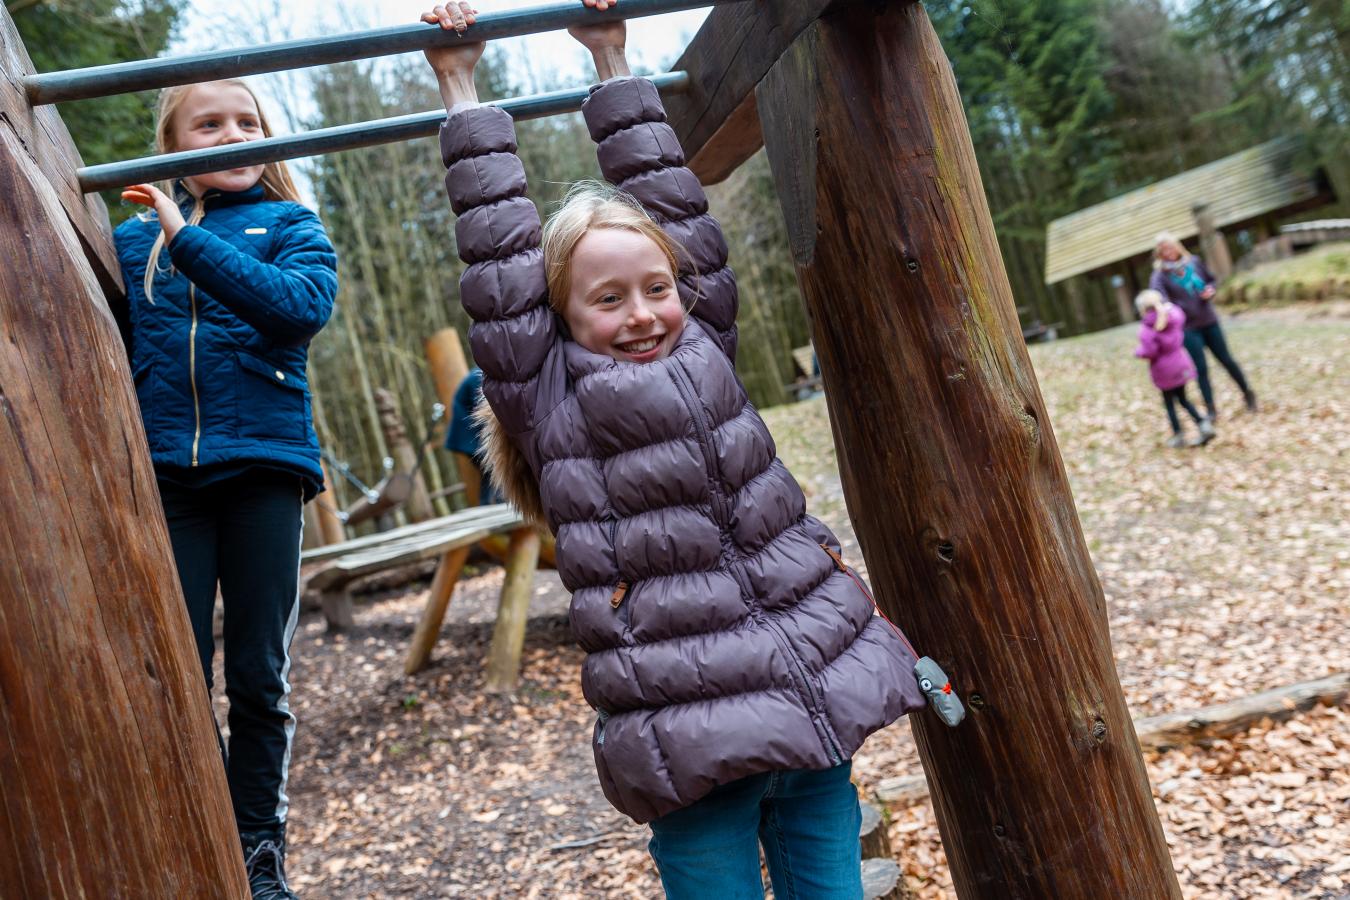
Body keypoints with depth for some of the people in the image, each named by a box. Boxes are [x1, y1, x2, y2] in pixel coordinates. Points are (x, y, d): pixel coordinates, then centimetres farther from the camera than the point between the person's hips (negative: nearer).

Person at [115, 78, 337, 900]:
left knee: (259, 674, 4)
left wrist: (190, 240, -15)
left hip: (263, 463, -1)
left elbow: (302, 305, -13)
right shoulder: (131, 238, 14)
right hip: (163, 472, 2)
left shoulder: (289, 226, 8)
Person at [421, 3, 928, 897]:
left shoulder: (706, 350, 9)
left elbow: (678, 210, 11)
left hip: (820, 699, 4)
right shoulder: (547, 401, 0)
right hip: (693, 739, -3)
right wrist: (462, 88, 7)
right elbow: (500, 257, 0)